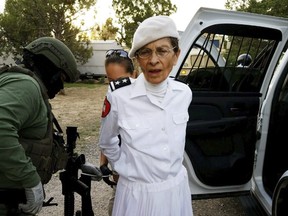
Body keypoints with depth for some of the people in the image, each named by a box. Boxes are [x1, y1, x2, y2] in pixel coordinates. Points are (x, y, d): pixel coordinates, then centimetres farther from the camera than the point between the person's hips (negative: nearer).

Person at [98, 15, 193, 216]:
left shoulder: (184, 93, -7)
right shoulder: (118, 98, -17)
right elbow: (106, 143, 1)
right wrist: (126, 168, 5)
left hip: (177, 189, 3)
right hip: (138, 194, -3)